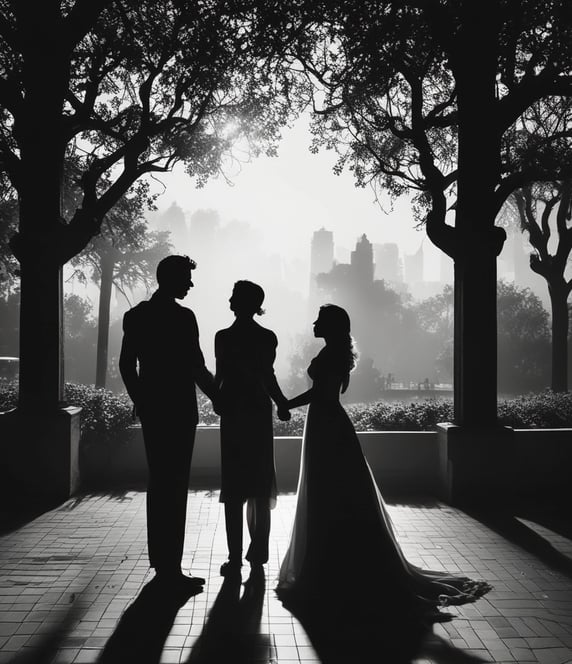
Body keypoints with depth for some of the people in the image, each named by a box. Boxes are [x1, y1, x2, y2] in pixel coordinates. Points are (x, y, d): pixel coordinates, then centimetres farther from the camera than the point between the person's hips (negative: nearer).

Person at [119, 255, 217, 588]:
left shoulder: (136, 315, 6)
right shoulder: (183, 317, -15)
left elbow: (126, 364, 9)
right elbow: (197, 367, -15)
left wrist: (141, 400, 18)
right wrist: (218, 398, -2)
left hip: (151, 410, 7)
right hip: (178, 411, -7)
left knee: (159, 482, 17)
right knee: (175, 487, -2)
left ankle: (161, 557, 27)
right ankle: (170, 566, 3)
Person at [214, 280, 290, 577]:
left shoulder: (223, 337, -8)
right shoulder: (267, 337, -2)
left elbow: (219, 377, -8)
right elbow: (267, 377, -9)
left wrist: (217, 400, 7)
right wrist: (282, 405, -2)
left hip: (232, 413, -2)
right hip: (259, 413, 2)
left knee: (233, 487, 4)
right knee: (260, 485, 13)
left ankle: (235, 557, 3)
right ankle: (258, 551, 19)